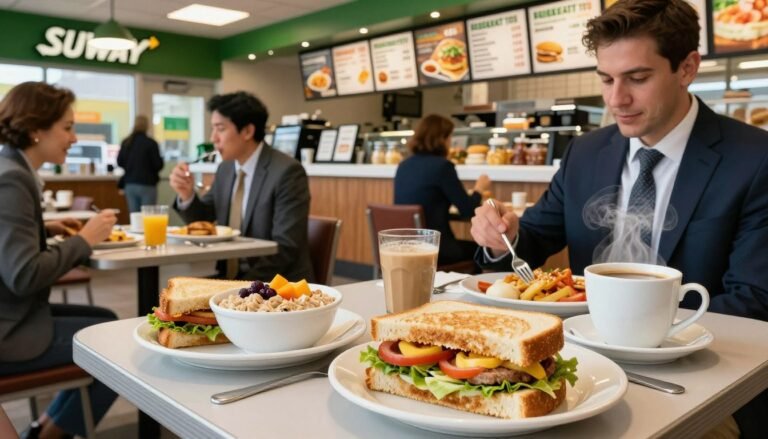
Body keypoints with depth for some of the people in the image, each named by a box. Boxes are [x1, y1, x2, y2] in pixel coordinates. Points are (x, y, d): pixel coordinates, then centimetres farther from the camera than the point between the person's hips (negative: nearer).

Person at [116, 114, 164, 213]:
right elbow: (158, 164, -11)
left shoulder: (126, 142, 3)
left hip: (129, 184, 5)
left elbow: (119, 162, 11)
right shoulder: (150, 143, -12)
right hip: (147, 184, -5)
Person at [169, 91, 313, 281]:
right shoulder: (225, 169, 7)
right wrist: (187, 195, -3)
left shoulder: (287, 172, -16)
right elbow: (203, 221, 16)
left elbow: (285, 248, -19)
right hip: (229, 279, 7)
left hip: (276, 285, -7)